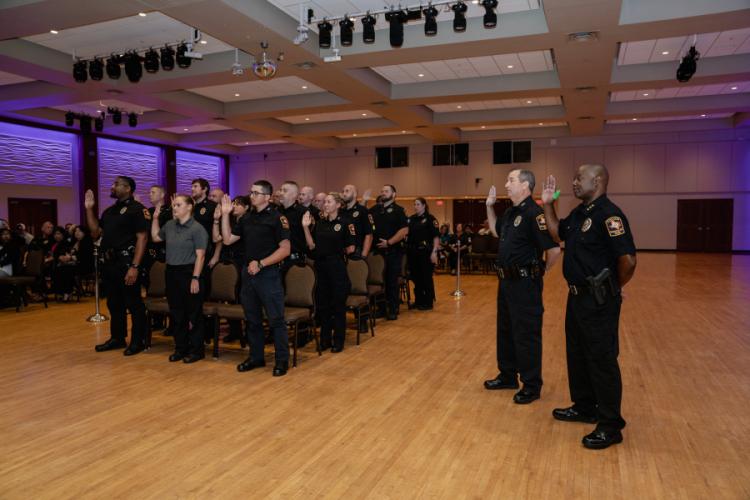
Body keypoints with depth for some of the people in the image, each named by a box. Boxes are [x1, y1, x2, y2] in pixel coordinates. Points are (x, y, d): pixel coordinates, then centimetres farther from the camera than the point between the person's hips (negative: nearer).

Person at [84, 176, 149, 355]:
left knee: (134, 304, 1)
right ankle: (117, 338, 28)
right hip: (109, 263, 8)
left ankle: (138, 341, 10)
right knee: (114, 303, 16)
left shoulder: (136, 209, -8)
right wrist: (89, 209, 10)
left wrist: (134, 266, -22)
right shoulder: (109, 211, 16)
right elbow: (95, 233, 18)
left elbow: (142, 238, -15)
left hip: (127, 263, -8)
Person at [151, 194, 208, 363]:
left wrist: (195, 278, -18)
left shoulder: (197, 228, -10)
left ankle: (196, 350, 14)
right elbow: (155, 237, 27)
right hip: (172, 273, 7)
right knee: (176, 313, 13)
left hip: (189, 273, -6)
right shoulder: (169, 225, 9)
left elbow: (200, 256, -14)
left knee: (193, 313, 3)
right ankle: (180, 348, 25)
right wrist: (155, 218, 18)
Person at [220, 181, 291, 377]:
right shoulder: (246, 218, 11)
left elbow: (285, 249, -13)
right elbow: (228, 239, 11)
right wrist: (225, 215, 4)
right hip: (248, 273, 7)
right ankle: (256, 357, 26)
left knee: (275, 319, -1)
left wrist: (260, 264, -17)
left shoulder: (276, 218, -8)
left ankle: (282, 360, 9)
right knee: (252, 319, 14)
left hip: (269, 274, -7)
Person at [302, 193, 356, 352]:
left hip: (337, 266, -5)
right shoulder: (319, 223, 8)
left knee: (338, 304, 3)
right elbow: (312, 246, 2)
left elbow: (350, 248, -8)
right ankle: (325, 339, 24)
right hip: (320, 266, 5)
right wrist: (306, 227, -5)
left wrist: (337, 252, 6)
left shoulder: (345, 222, -7)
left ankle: (338, 341, 15)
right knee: (321, 303, 11)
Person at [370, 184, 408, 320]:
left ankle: (393, 309, 10)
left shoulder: (398, 210, -1)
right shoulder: (374, 209, 13)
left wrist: (389, 242, -16)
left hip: (393, 251, -4)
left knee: (392, 281, 2)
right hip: (377, 250, 4)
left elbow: (404, 230, -11)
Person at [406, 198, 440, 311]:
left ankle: (428, 302, 11)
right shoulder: (411, 219, 11)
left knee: (426, 278, 1)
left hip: (425, 252, -5)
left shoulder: (430, 219, -5)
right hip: (413, 252, 6)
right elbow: (407, 234, 15)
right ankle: (418, 300, 24)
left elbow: (436, 237, -9)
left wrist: (434, 252, -16)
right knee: (415, 277, 11)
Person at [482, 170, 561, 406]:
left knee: (526, 335, 1)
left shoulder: (533, 213, -19)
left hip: (525, 283, -10)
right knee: (505, 330, 19)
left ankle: (531, 386, 14)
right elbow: (496, 231, 30)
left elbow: (554, 249, -23)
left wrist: (539, 271, -8)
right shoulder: (510, 212, 10)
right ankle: (508, 376, 34)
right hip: (506, 281, 10)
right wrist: (489, 207, 17)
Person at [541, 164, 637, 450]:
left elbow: (628, 259, -26)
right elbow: (557, 233, 27)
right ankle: (584, 408, 36)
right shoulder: (579, 213, 10)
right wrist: (547, 204, 15)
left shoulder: (608, 214, -20)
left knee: (602, 360, 0)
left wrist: (614, 287, -9)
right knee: (577, 354, 19)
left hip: (599, 301, -10)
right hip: (578, 296, 10)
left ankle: (610, 426, 12)